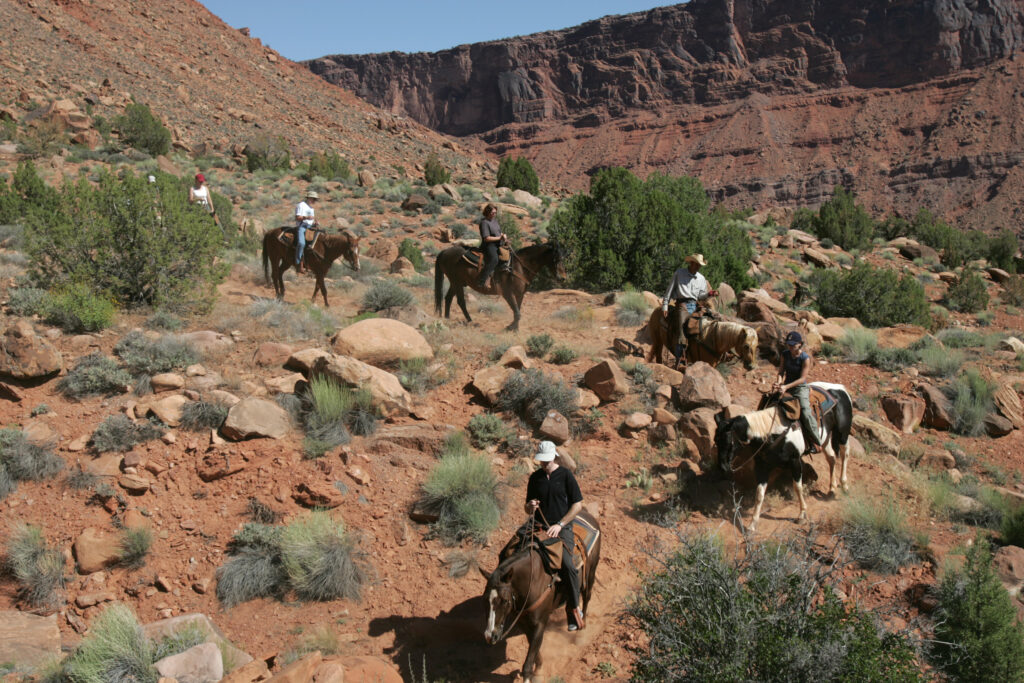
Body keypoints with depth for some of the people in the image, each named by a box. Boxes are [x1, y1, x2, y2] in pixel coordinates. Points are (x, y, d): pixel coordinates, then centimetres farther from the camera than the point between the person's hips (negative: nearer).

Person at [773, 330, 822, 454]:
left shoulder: (805, 358, -13)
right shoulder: (785, 355, 3)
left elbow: (802, 378, -17)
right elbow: (781, 372, 3)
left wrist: (786, 386, -27)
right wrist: (778, 383, -19)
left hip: (800, 388, -6)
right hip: (786, 388, 6)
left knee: (805, 412, -23)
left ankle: (815, 443, -11)